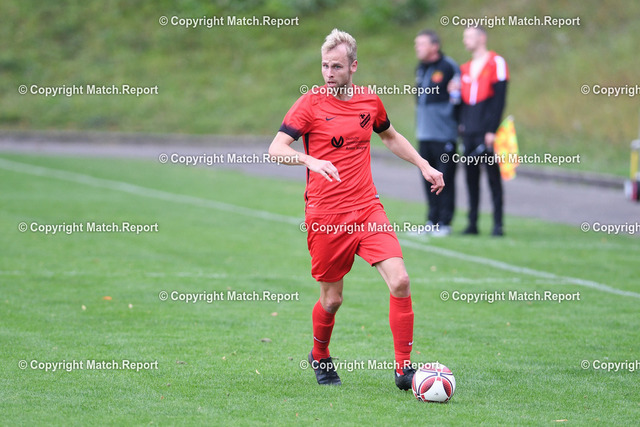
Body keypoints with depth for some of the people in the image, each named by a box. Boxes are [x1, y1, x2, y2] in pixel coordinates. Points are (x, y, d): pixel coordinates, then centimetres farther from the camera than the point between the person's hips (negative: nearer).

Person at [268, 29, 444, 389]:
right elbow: (276, 148, -13)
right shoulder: (311, 103, -5)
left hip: (368, 208, 3)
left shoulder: (370, 101, 8)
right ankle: (320, 357, 35)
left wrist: (424, 165, 20)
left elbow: (391, 137, 29)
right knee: (332, 298, 4)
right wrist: (310, 160, -31)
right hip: (325, 216, -3)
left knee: (399, 281, -14)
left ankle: (404, 369, -6)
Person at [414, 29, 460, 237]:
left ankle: (444, 223, -1)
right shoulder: (420, 69, 16)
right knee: (428, 179, 9)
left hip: (444, 134, -7)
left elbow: (457, 99, -8)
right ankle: (432, 221, 15)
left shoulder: (449, 67, -8)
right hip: (424, 134, 7)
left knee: (445, 180, -4)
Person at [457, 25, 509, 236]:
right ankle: (472, 223, 10)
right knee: (471, 177, 6)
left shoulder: (496, 63, -3)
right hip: (468, 132, 6)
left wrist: (492, 130, -13)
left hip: (486, 131, -6)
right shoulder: (465, 68, 18)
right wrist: (461, 123, 6)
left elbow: (499, 98, -8)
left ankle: (498, 224, -1)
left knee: (493, 176, -4)